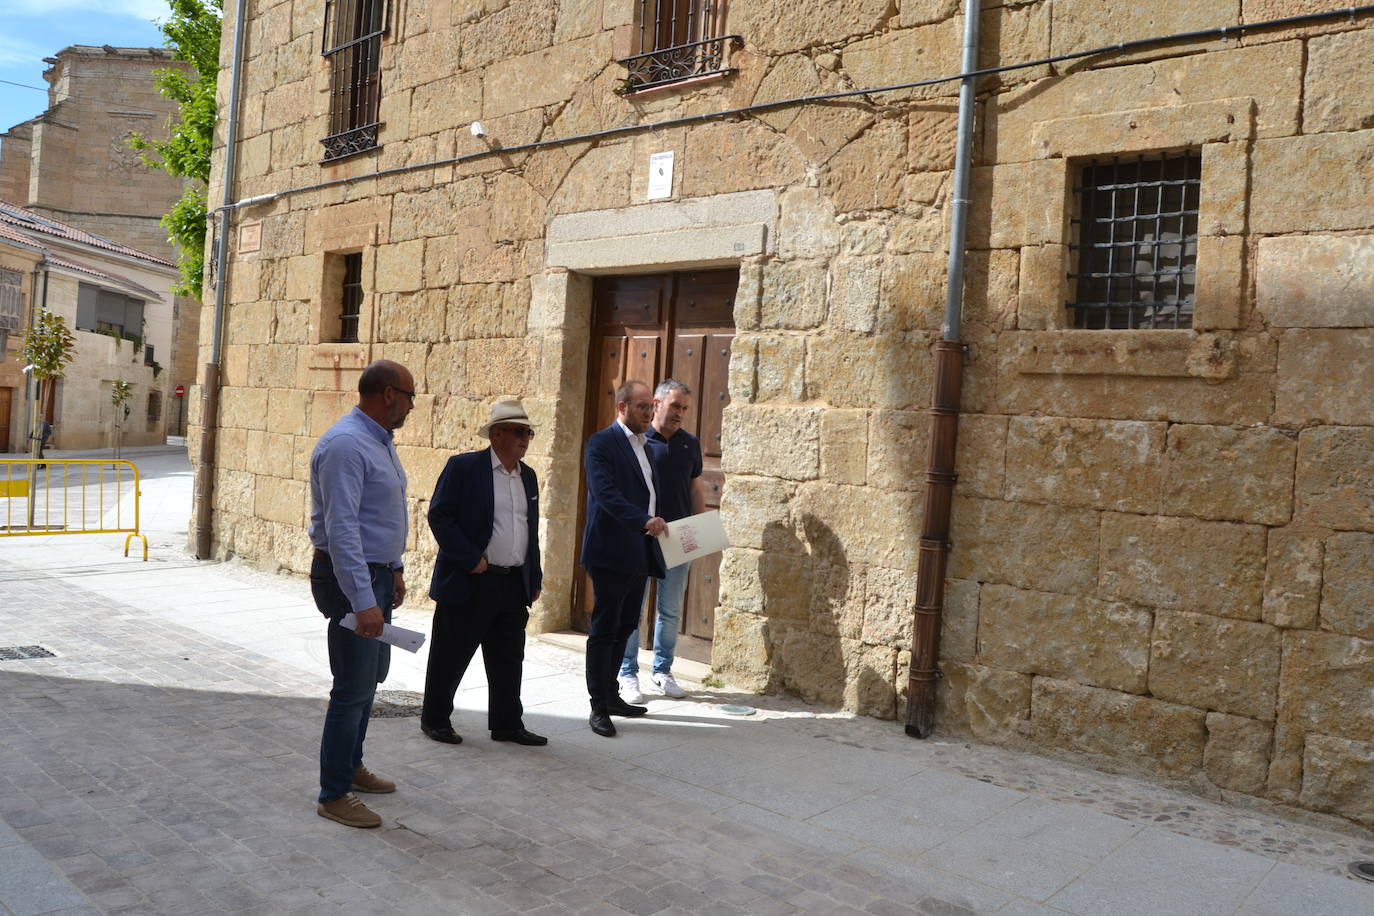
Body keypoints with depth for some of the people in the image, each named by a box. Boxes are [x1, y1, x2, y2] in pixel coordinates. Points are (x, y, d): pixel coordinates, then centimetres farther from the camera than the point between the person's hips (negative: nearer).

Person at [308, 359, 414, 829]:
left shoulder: (380, 442, 11)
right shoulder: (345, 444, -21)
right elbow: (342, 529, -28)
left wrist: (394, 568, 21)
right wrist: (363, 601, -31)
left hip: (377, 575, 10)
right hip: (349, 578, -10)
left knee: (372, 676, 20)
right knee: (353, 688, -2)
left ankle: (351, 766, 37)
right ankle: (334, 795, 11)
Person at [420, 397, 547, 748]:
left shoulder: (528, 475, 13)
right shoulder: (463, 467, -8)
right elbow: (439, 516, -12)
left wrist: (535, 578, 15)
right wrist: (471, 559, -16)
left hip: (514, 586, 6)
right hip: (469, 584, -6)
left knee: (508, 660, 12)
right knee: (451, 657, 7)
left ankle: (507, 724, 23)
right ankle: (434, 719, 23)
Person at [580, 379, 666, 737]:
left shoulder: (643, 446, 18)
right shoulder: (602, 443, -9)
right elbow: (606, 493, -22)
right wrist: (644, 520, -33)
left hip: (639, 555, 8)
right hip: (612, 551, -8)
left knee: (625, 627, 15)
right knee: (605, 630, -1)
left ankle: (610, 695, 27)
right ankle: (599, 707, 7)